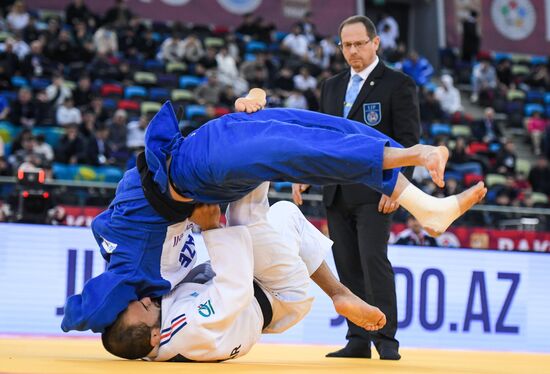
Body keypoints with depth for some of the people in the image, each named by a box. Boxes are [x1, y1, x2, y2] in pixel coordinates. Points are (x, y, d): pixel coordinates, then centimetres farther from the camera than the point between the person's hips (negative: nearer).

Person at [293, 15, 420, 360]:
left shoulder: (398, 85, -1)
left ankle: (386, 339, -9)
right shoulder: (332, 87, 17)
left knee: (374, 260, -14)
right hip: (337, 193, 6)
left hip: (374, 192, -6)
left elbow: (409, 140, -6)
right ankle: (358, 340, 9)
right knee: (348, 267, 5)